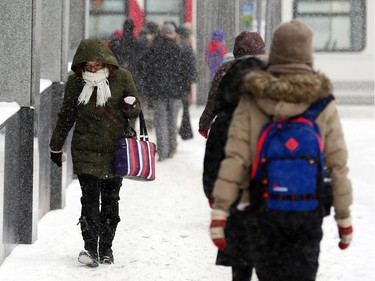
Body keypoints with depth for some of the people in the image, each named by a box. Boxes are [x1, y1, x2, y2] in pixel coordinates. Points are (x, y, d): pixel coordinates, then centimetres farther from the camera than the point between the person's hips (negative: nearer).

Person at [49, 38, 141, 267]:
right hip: (86, 149, -1)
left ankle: (106, 247, 19)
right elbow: (66, 116, 12)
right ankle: (91, 248, -13)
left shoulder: (122, 78, -4)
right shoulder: (75, 83, -1)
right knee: (90, 199, -11)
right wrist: (56, 146, 18)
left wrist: (132, 106, -19)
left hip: (115, 148, 1)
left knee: (110, 200, 7)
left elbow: (135, 111, 5)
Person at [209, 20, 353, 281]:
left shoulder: (251, 101, -5)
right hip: (308, 211, 0)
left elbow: (234, 160, -10)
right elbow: (338, 164, -3)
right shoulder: (323, 104, -5)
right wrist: (344, 216, 6)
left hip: (264, 210, 0)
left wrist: (219, 211, -8)